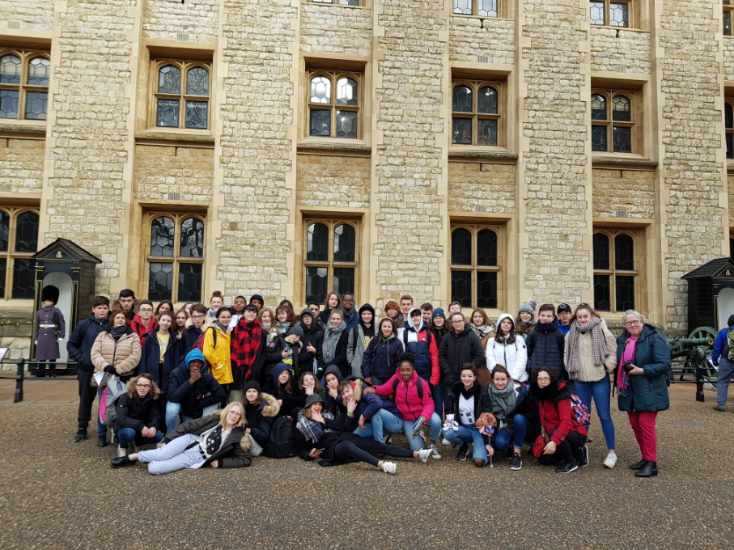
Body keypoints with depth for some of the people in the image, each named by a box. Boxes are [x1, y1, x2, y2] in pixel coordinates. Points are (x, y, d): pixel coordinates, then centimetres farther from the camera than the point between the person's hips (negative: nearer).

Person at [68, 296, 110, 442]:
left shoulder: (112, 326, 0)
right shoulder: (83, 325, 1)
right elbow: (71, 344, 6)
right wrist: (81, 359, -6)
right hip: (87, 370, 0)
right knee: (85, 400, 9)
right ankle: (82, 429, 20)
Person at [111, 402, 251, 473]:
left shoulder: (237, 436, -1)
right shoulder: (214, 419, 3)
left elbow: (246, 459, 0)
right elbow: (189, 425, 6)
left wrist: (220, 462, -8)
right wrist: (171, 441, -2)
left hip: (197, 458, -1)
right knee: (163, 454, -29)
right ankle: (132, 457, -2)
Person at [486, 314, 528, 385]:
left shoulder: (519, 339, 6)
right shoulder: (491, 341, 10)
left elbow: (521, 360, -1)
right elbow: (490, 359, 1)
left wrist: (513, 377, -12)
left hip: (518, 380, -1)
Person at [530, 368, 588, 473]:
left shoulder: (561, 395, -24)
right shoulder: (540, 395, -2)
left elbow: (566, 421, -35)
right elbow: (543, 418, 6)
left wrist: (554, 441, -45)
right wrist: (545, 432, -12)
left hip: (576, 433, -7)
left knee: (557, 437, -36)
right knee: (544, 459, -2)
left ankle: (571, 462, -8)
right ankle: (576, 453, 16)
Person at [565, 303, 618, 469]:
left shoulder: (602, 330, -3)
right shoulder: (571, 334, 7)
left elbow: (613, 351, -1)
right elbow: (567, 355, 13)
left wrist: (608, 367, -9)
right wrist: (570, 373, 7)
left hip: (600, 379, -3)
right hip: (580, 381, 3)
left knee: (604, 416, 1)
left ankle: (611, 451, 13)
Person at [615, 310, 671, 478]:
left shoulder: (654, 338, -10)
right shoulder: (622, 339, 11)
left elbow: (663, 364, -16)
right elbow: (618, 362, 23)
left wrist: (642, 370, -22)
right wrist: (618, 383, 10)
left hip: (648, 391, -7)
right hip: (629, 391, 7)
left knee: (646, 425, -7)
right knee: (635, 425, 12)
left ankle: (651, 463, 2)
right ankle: (645, 457, 25)